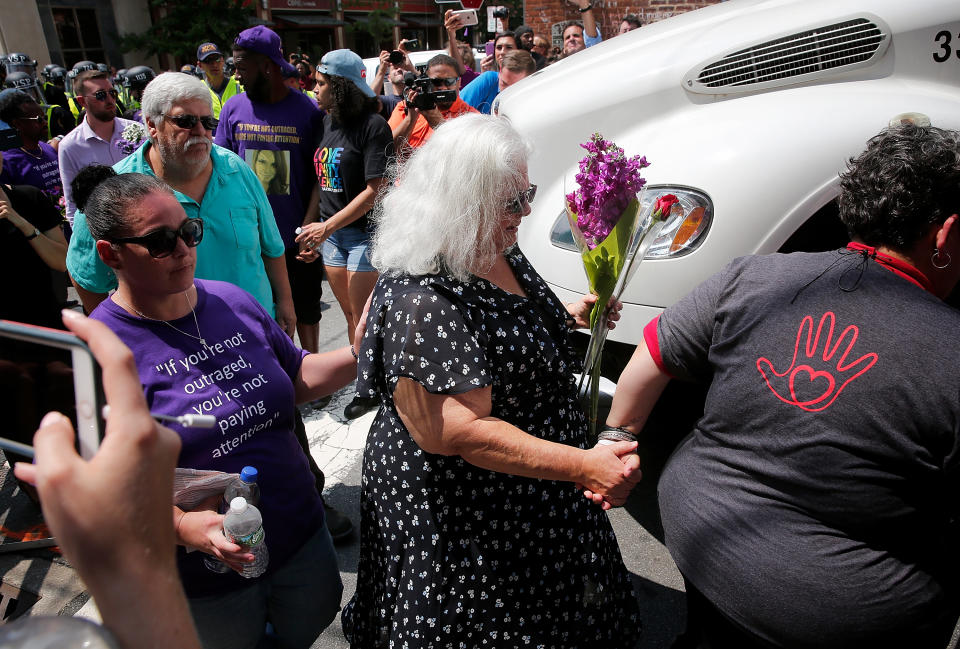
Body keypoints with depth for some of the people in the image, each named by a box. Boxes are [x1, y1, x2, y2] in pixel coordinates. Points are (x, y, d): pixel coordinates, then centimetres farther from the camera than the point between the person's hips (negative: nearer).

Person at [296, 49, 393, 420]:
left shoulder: (372, 125, -11)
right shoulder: (327, 123, 10)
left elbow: (375, 190, -17)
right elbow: (320, 181, 15)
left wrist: (326, 227, -17)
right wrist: (308, 227, 5)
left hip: (365, 232, -6)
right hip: (329, 232, 6)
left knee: (363, 319, 0)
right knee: (350, 316, 13)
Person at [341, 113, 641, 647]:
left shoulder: (502, 253, 0)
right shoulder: (423, 302, -31)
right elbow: (461, 435, -32)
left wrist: (569, 317, 6)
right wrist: (583, 466, -33)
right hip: (463, 519, -9)